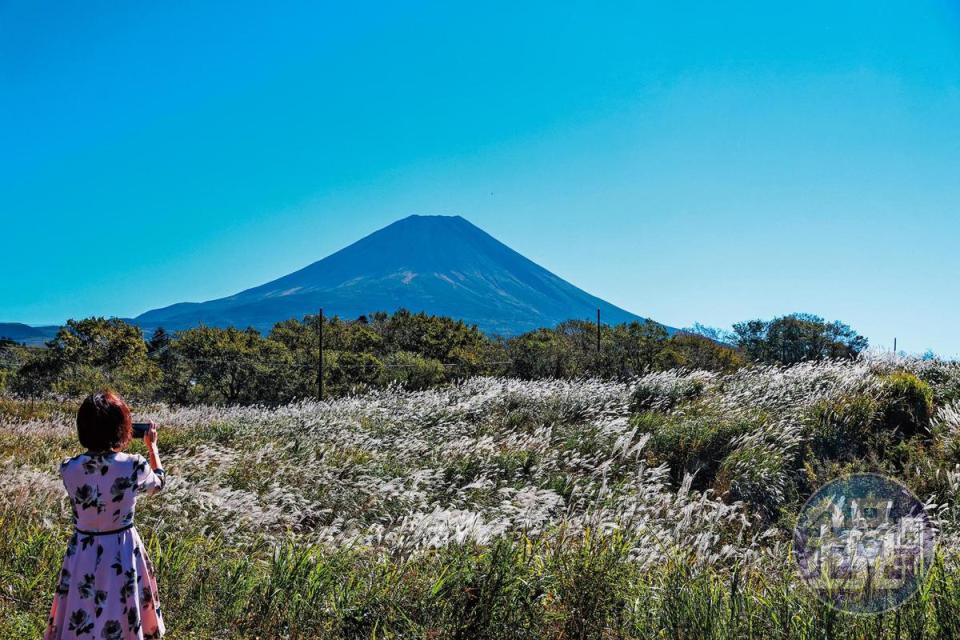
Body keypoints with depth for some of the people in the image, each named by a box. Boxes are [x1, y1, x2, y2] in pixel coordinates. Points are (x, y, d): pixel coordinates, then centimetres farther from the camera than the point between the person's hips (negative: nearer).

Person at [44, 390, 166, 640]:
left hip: (82, 553, 2)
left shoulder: (68, 469, -14)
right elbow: (158, 481, 7)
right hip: (122, 552, -2)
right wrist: (152, 445, 21)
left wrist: (114, 446, 18)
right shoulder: (134, 466, -18)